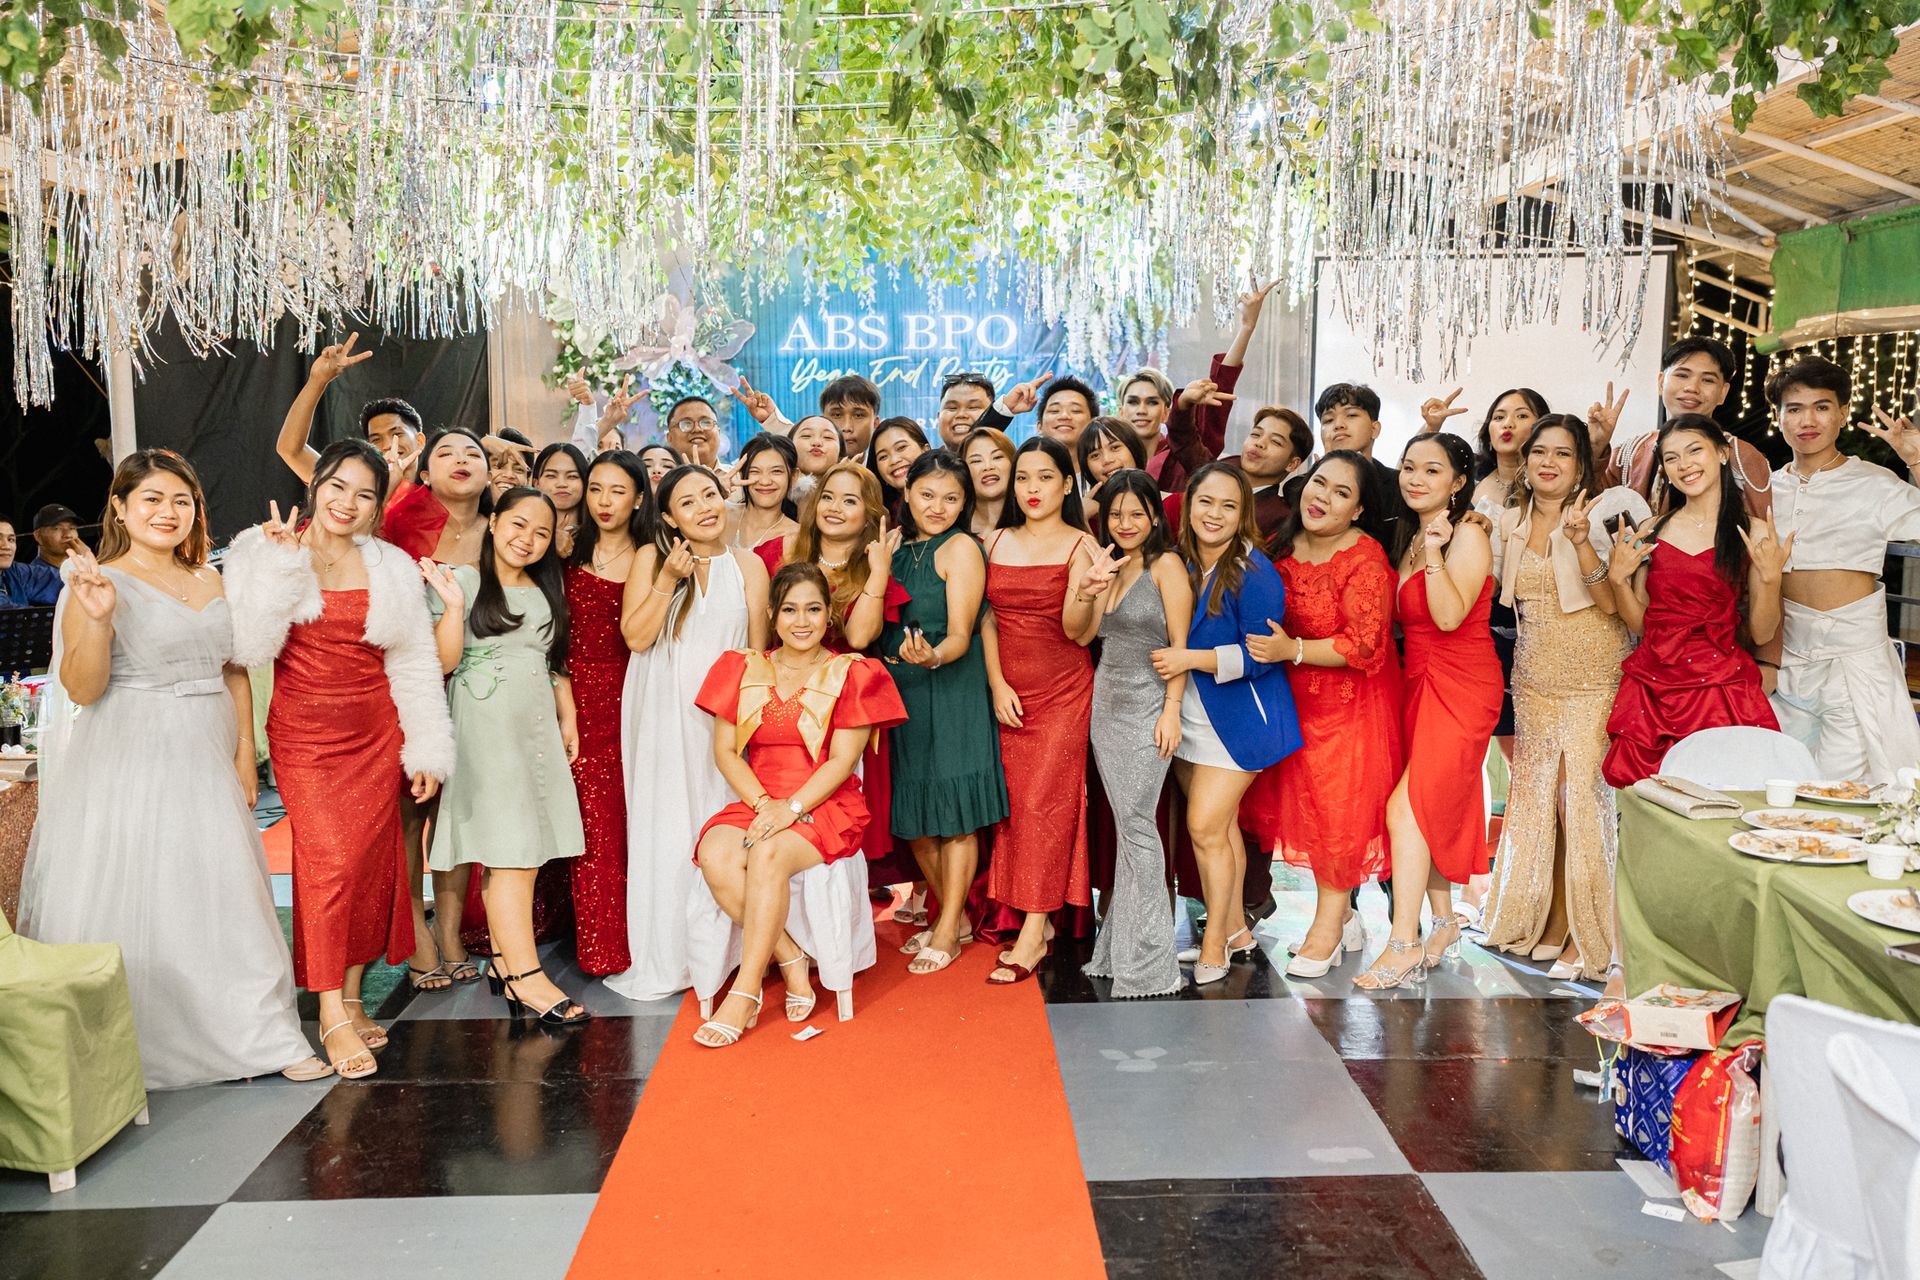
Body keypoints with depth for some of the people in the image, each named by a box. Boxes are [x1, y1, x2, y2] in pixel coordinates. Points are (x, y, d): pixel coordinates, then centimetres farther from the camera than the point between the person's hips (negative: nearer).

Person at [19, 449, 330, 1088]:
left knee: (228, 900, 5)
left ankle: (261, 1036, 11)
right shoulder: (99, 583, -6)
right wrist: (96, 618, -29)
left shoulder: (212, 582, 12)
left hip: (206, 766, 5)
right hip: (130, 767, -5)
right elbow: (82, 689, -13)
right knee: (135, 902, 1)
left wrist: (244, 755, 9)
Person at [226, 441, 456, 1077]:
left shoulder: (392, 567, 8)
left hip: (377, 735, 3)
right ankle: (332, 1013, -3)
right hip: (304, 736, -3)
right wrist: (282, 566, -17)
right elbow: (249, 648, -12)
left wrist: (428, 750, 4)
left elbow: (415, 665, 8)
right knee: (330, 858, -12)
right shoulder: (263, 553, 0)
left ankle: (353, 996, 19)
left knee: (372, 862, 4)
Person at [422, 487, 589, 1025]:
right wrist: (453, 603, -16)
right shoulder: (463, 580, -1)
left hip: (537, 727, 6)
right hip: (485, 725, -6)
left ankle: (503, 960, 13)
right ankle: (526, 974, -9)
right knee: (509, 849, -9)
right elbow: (443, 662, -6)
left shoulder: (548, 592, 17)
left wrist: (568, 720, 15)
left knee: (526, 850, 3)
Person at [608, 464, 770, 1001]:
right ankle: (662, 959, 11)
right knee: (666, 826, 2)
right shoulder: (651, 558, 2)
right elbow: (636, 636, -6)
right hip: (662, 714, -1)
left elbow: (759, 649, 7)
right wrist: (667, 580, -14)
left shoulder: (747, 565, 6)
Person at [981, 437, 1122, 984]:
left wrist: (1087, 592, -33)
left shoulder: (1080, 546, -5)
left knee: (1045, 804, -5)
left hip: (1062, 691, -4)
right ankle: (1033, 918, 18)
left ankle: (1033, 936, -1)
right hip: (1007, 692, 4)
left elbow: (1079, 633, -13)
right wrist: (997, 684, -5)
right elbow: (986, 619, 7)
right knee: (1013, 803, 6)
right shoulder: (996, 541, 8)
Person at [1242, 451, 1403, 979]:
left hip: (1351, 703, -7)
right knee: (1307, 804, 12)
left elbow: (1365, 646, -23)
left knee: (1340, 808, 2)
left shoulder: (1365, 560, -18)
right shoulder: (1286, 545, 2)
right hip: (1298, 699, 7)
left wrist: (1292, 651, -28)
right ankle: (1344, 917, 28)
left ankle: (1329, 923, 16)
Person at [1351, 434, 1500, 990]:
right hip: (1419, 683, 8)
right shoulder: (1407, 535, 13)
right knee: (1430, 807, 12)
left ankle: (1404, 946, -10)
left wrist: (1434, 551, -27)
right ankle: (1444, 924, 24)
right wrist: (1421, 544, 4)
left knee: (1408, 806, -14)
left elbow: (1450, 616, -23)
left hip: (1459, 688, -8)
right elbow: (1403, 616, 10)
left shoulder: (1467, 534, -11)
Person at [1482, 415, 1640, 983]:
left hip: (1593, 680, -5)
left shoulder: (1598, 515, -7)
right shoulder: (1509, 524, 9)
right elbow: (1501, 595, 20)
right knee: (1535, 796, 7)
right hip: (1534, 678, 5)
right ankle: (1542, 919, 20)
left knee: (1581, 798, -6)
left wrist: (1580, 540, -29)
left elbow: (1610, 601, -16)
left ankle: (1583, 934, 5)